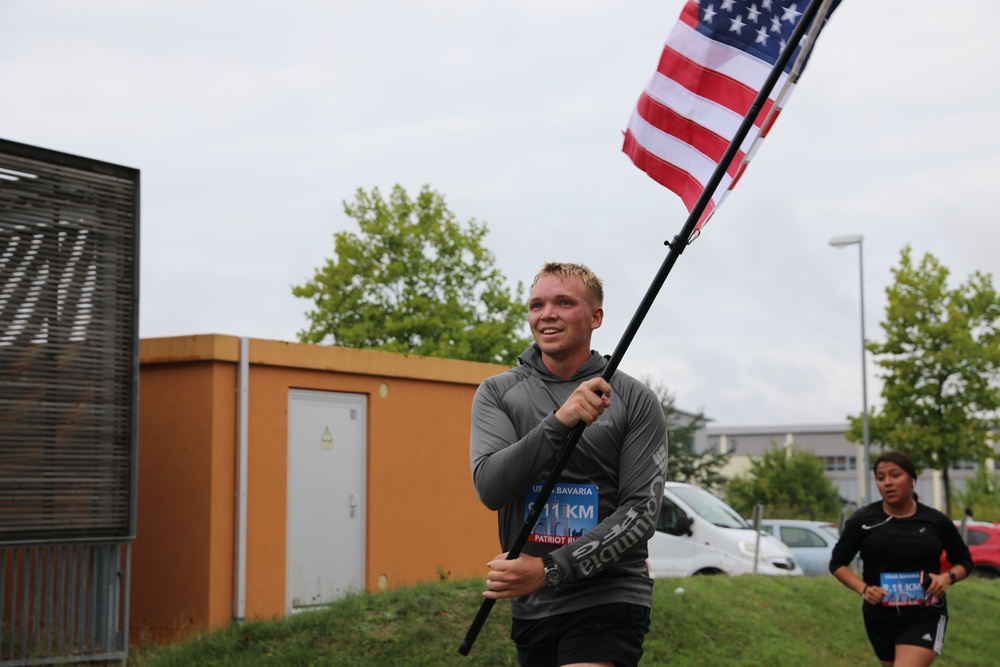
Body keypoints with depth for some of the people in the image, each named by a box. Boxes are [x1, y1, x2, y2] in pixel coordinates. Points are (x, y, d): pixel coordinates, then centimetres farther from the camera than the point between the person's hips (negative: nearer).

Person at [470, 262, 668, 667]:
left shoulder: (635, 401, -1)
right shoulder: (497, 393, 5)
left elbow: (642, 512, -7)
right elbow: (490, 487, -10)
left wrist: (551, 569, -16)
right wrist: (559, 421, -23)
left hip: (608, 602, -3)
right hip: (529, 607, 4)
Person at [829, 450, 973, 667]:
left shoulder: (936, 521, 0)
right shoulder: (862, 521, -1)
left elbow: (964, 561, 13)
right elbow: (837, 562, 5)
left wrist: (948, 577, -9)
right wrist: (863, 589, -12)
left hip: (925, 616, -2)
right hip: (880, 615, 2)